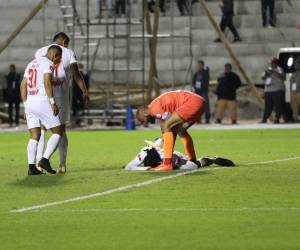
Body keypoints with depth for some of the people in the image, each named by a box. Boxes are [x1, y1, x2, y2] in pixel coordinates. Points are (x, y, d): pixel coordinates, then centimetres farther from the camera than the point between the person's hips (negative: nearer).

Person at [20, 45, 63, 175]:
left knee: (34, 136, 8)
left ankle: (31, 167, -2)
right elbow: (47, 82, -19)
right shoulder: (48, 63, -5)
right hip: (42, 101, -8)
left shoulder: (32, 64, 20)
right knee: (57, 132, 3)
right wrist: (53, 102, -19)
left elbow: (23, 85, 17)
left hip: (29, 102, 8)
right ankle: (45, 159, -10)